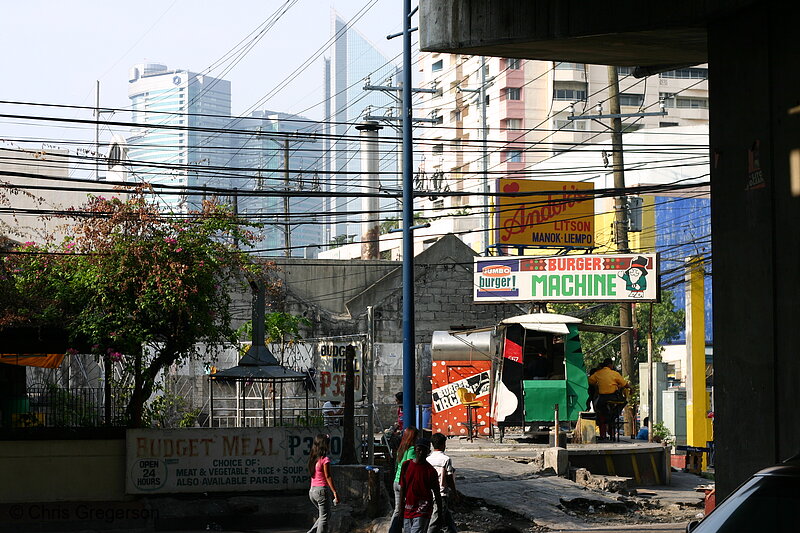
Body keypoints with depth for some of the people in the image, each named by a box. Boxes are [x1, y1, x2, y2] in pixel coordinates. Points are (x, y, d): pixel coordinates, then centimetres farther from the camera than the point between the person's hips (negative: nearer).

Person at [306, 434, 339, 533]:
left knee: (325, 515, 21)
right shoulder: (325, 459, -13)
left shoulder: (313, 458, 7)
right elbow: (328, 477, -15)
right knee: (324, 518, 0)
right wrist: (335, 492, -14)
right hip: (322, 489, -8)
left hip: (312, 490, 8)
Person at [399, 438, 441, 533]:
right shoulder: (406, 465, 4)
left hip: (423, 512, -5)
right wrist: (401, 511, 9)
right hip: (408, 510, 5)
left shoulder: (430, 471, -6)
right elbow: (402, 489, 9)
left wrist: (440, 517, 1)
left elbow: (437, 494, 0)